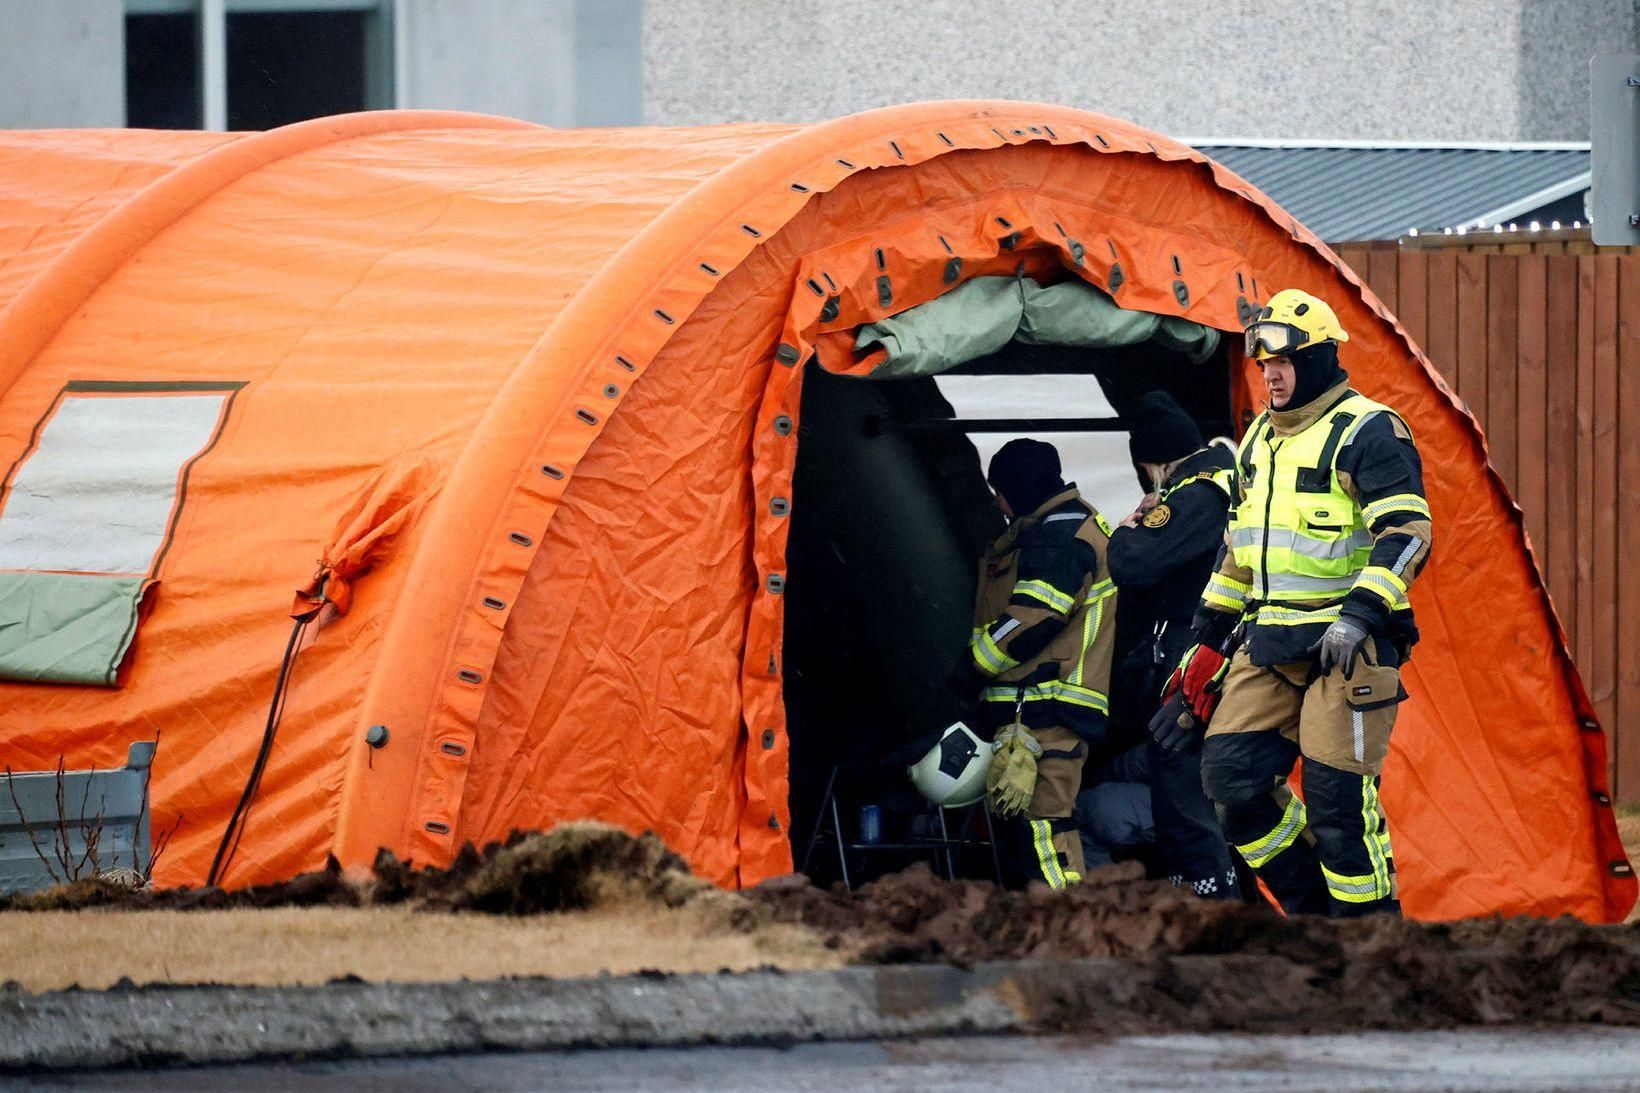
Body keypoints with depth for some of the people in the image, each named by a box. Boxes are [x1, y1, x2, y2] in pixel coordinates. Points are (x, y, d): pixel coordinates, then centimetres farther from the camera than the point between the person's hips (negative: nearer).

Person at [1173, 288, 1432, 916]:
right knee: (1230, 777, -1)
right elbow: (1238, 549, 27)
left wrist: (1362, 613, -28)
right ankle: (1313, 910, 12)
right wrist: (1209, 639, 23)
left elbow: (1406, 533, -16)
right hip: (1269, 645, 8)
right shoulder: (1260, 439, 19)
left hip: (1347, 644, -8)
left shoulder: (1366, 432, -7)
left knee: (1338, 794, -10)